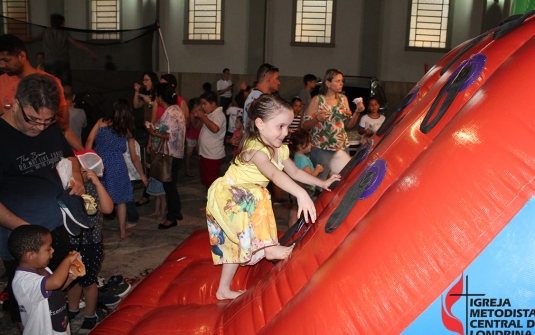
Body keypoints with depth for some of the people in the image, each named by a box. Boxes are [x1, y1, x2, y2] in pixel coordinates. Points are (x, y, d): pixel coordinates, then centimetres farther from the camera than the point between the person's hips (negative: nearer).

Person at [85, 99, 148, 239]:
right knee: (120, 198, 15)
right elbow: (134, 158, 18)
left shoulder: (101, 122, 11)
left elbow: (89, 142, -2)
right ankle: (123, 231, 25)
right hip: (116, 165, 0)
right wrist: (142, 175, 27)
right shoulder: (128, 130, 14)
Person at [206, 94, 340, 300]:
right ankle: (269, 248, -26)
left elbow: (295, 172, 10)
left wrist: (322, 183, 6)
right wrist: (301, 194, -65)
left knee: (237, 246, 15)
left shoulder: (280, 150, -4)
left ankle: (224, 290, 28)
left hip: (242, 201, 9)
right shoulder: (255, 149, -34)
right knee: (256, 196, -36)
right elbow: (274, 174, -52)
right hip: (225, 195, -9)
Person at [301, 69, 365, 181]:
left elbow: (349, 125, 12)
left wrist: (357, 112, -4)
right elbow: (304, 126, -6)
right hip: (321, 150, -4)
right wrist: (317, 119, -24)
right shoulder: (317, 100, -3)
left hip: (342, 148, 5)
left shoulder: (343, 99, 11)